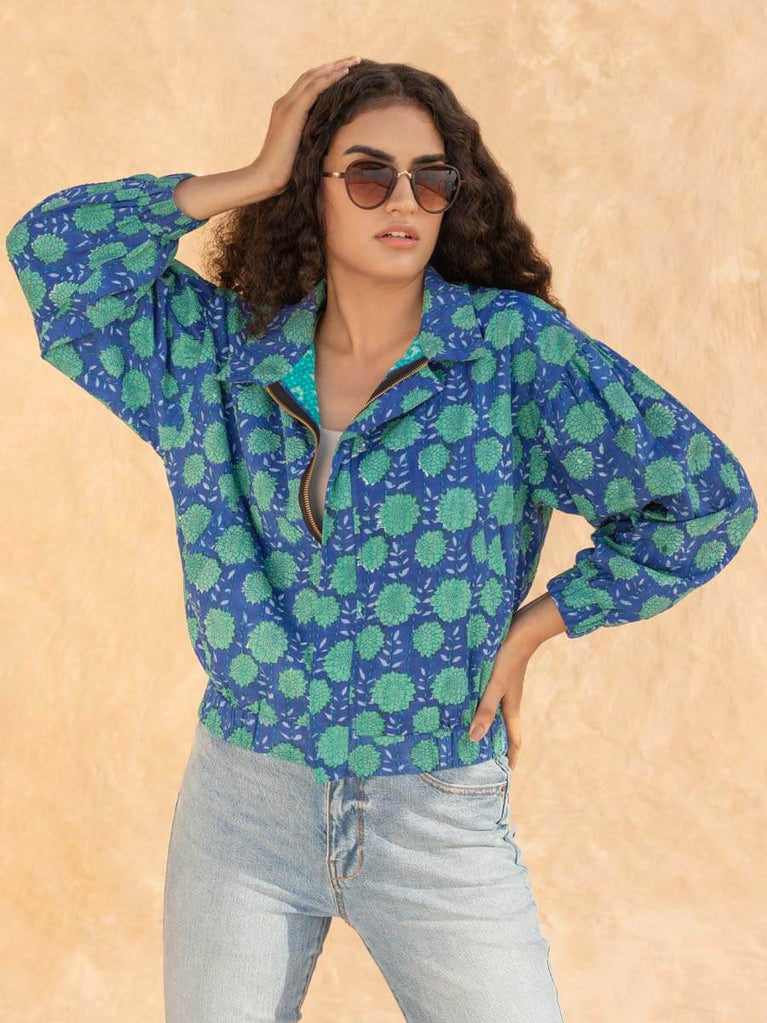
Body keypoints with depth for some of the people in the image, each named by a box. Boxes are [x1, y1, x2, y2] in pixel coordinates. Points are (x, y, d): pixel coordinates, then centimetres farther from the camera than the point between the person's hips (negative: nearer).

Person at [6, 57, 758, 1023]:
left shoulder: (514, 346, -8)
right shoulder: (222, 344, 1)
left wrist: (527, 633, -4)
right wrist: (256, 177, -8)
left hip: (440, 815, -1)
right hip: (241, 802, 2)